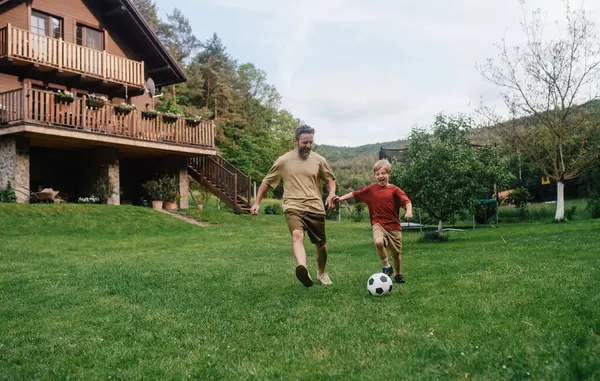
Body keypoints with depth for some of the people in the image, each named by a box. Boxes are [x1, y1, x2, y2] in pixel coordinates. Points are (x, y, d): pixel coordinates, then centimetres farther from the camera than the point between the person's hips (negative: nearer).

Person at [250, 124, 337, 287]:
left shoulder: (319, 160, 4)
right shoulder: (283, 161, 0)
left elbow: (330, 179, 16)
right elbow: (267, 182, 8)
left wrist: (331, 193, -5)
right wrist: (257, 202, 3)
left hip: (315, 208, 3)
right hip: (293, 207, -2)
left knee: (321, 245, 11)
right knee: (297, 235, -32)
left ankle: (321, 273, 38)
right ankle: (302, 268, -56)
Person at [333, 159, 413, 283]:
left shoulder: (394, 190, -2)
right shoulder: (371, 189, 4)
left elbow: (407, 201, -11)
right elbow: (355, 194, 9)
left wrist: (409, 211, -30)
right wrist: (341, 198, 3)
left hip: (394, 226, 0)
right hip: (378, 224, 0)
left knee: (396, 253, 10)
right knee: (378, 242, -31)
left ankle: (398, 274, 36)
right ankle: (386, 266, -8)